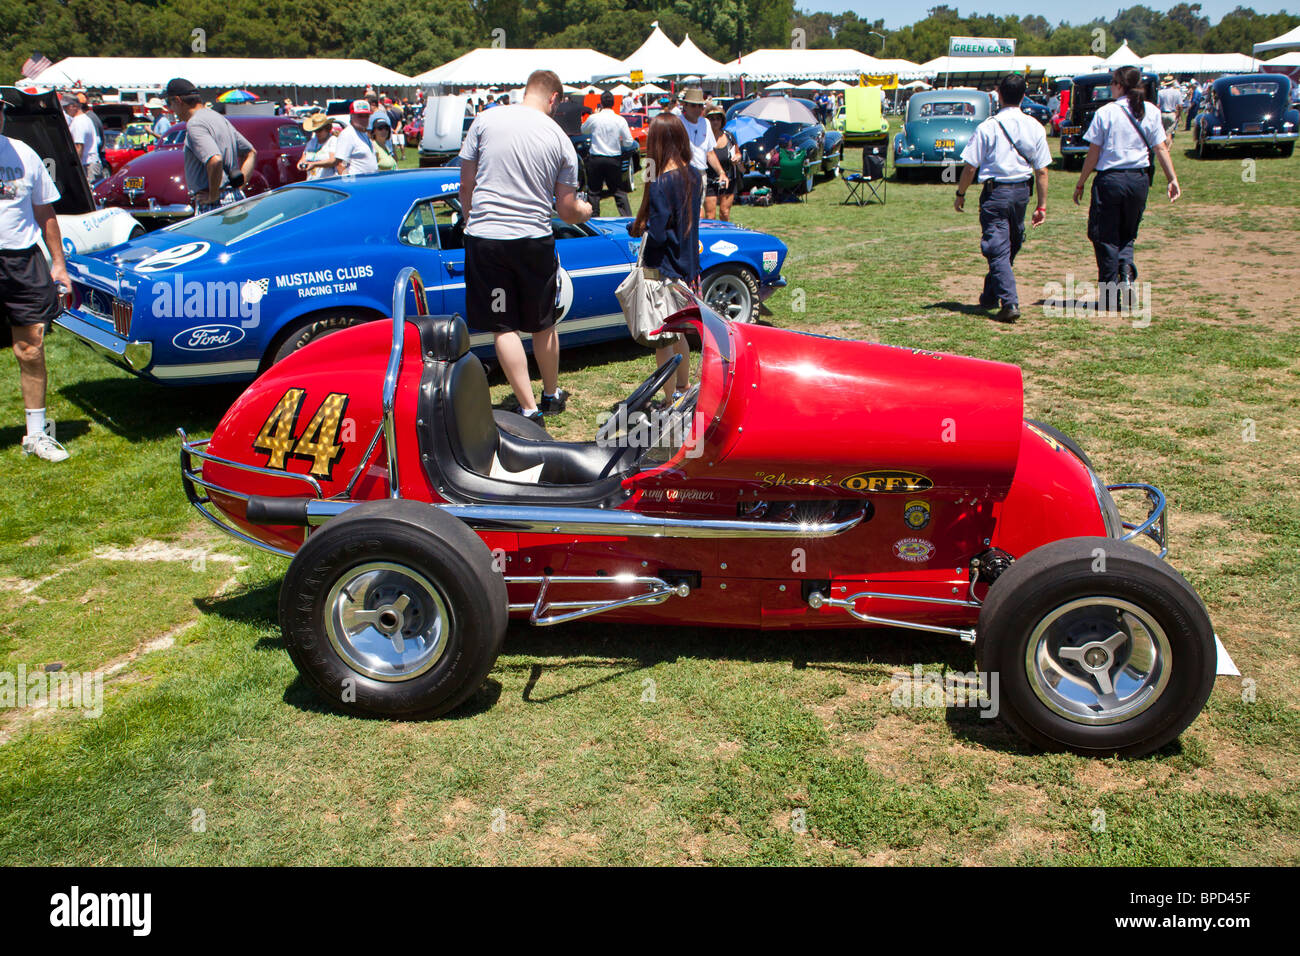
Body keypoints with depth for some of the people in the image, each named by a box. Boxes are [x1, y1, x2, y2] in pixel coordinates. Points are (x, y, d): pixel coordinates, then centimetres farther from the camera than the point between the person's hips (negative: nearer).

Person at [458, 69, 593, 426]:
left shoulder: (486, 119, 0)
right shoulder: (560, 139, 2)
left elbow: (466, 185, 4)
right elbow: (567, 211, 5)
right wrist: (586, 210, 28)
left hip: (484, 236, -1)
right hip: (534, 239, 1)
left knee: (504, 328, 5)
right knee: (543, 325, 18)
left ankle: (528, 408, 2)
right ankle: (551, 395, 35)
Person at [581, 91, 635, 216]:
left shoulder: (593, 118, -7)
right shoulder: (620, 120, -6)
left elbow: (584, 130, 14)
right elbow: (629, 142, -3)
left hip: (595, 159, -1)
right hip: (614, 159, 1)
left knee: (593, 191, 9)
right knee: (619, 191, 10)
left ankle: (593, 217, 11)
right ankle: (627, 216, 8)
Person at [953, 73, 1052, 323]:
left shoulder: (988, 127, -10)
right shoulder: (1034, 127, 2)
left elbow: (971, 166, -9)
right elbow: (1042, 171, 2)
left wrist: (960, 194, 5)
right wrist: (1042, 204, 8)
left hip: (995, 191, -4)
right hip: (1022, 191, 5)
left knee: (998, 249, -3)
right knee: (1011, 245, 20)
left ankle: (1010, 302, -15)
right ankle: (990, 295, 34)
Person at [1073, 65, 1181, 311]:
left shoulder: (1105, 113, -6)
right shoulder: (1151, 111, 3)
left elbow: (1093, 153, -5)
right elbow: (1161, 148, 1)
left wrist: (1080, 184, 4)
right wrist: (1173, 179, 6)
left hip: (1110, 179, -4)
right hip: (1139, 180, 4)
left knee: (1105, 236, 5)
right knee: (1127, 233, 20)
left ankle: (1109, 295, 5)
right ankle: (1126, 268, -9)